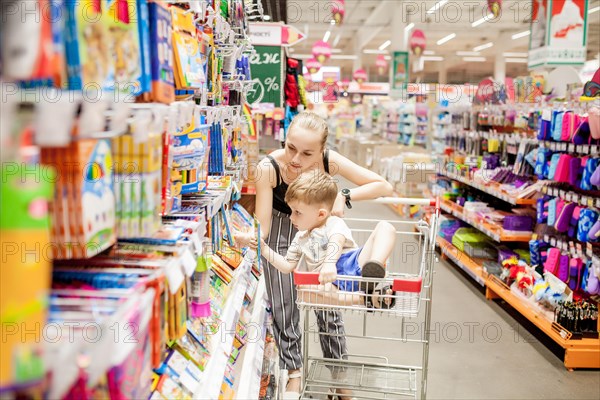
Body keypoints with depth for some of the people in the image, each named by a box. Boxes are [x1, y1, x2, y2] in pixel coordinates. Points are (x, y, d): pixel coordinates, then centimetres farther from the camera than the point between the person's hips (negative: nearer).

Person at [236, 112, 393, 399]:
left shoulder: (329, 161, -28)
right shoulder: (268, 168, -32)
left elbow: (383, 186, -22)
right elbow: (262, 227, -29)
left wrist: (345, 196, -37)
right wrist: (248, 237, -51)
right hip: (280, 231, -1)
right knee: (284, 305, 1)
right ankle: (293, 373, 21)